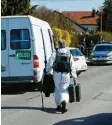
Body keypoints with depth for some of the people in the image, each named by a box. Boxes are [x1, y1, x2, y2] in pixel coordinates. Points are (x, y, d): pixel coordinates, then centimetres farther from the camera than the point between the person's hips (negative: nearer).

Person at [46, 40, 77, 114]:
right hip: (66, 74, 1)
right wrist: (74, 75, 11)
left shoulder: (55, 53, -2)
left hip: (57, 74, -1)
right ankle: (64, 101, -25)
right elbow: (73, 66, 7)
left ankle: (59, 105, 17)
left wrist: (48, 71, 5)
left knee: (58, 89, 11)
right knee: (64, 89, 3)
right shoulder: (69, 54, 7)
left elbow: (50, 62, -7)